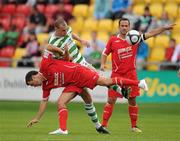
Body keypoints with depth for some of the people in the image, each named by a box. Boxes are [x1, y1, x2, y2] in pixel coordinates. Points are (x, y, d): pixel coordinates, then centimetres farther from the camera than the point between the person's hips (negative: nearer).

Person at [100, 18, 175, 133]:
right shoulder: (113, 40, -2)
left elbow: (151, 33, 1)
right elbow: (105, 53, 8)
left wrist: (164, 28, -6)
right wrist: (103, 64, -7)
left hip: (131, 73, 2)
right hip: (117, 74, -2)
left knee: (132, 101, 5)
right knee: (111, 100, -4)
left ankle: (134, 126, 15)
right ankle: (104, 125, 0)